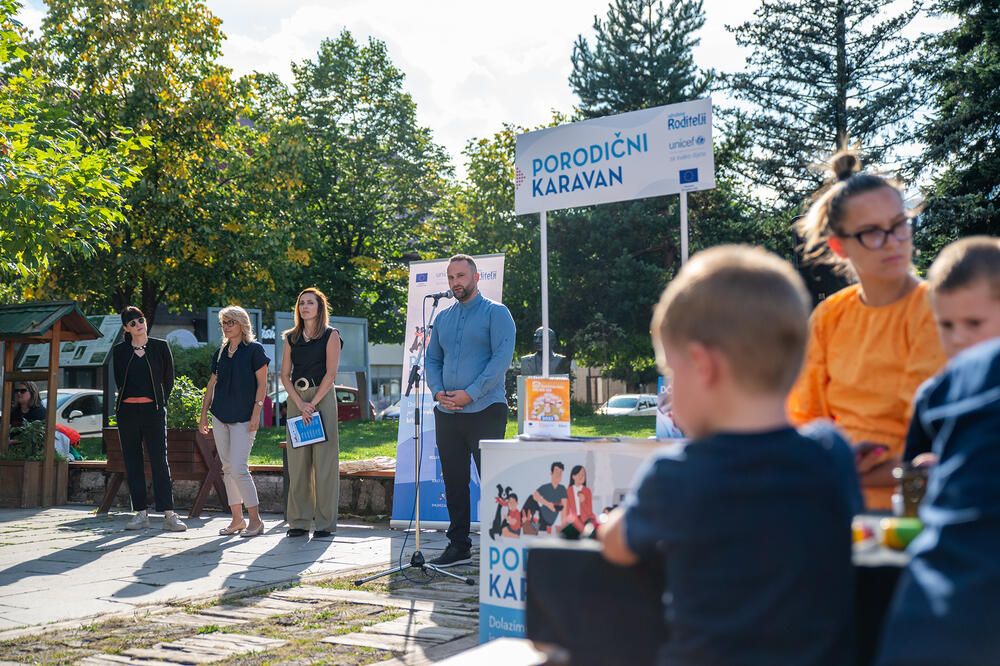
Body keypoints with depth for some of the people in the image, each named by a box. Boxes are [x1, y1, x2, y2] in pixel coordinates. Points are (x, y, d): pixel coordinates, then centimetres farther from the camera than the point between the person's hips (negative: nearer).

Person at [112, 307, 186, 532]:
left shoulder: (160, 346, 5)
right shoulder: (119, 350, 9)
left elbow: (169, 379, 9)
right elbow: (119, 380, 16)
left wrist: (161, 403, 5)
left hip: (153, 410, -2)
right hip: (127, 410, 3)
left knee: (159, 460, -8)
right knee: (132, 462, 3)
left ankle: (169, 515, -9)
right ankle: (141, 513, 10)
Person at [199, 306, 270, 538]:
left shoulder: (254, 349, -3)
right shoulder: (220, 352, 13)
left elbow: (262, 383, -7)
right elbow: (212, 384, 17)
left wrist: (256, 412, -14)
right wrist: (203, 414, 13)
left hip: (244, 418, -6)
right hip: (220, 416, 6)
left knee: (238, 468, -13)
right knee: (227, 468, 7)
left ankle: (255, 520, -5)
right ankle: (237, 519, 14)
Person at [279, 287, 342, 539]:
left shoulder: (331, 335, 2)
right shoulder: (291, 337, 13)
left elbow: (331, 373, -6)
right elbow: (285, 375, 7)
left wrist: (313, 403, -13)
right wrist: (300, 403, -7)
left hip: (322, 396, -4)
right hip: (296, 398, 4)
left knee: (324, 459, -5)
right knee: (297, 460, 3)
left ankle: (325, 523, 0)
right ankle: (299, 521, 10)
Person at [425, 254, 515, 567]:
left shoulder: (495, 313, -2)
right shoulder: (443, 318, 16)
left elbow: (502, 357, -12)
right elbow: (432, 359, 18)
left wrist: (470, 393, -18)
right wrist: (438, 391, -2)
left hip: (484, 410, -6)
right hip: (447, 413, 6)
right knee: (454, 481, 9)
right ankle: (458, 545, 18)